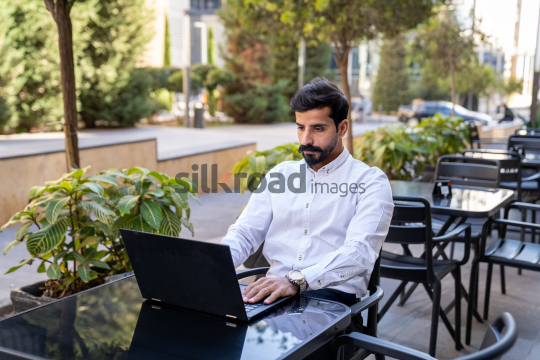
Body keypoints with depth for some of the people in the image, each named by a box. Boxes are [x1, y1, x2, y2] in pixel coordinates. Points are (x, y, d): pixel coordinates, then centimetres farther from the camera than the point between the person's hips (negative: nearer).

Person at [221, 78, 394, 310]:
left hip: (332, 293, -4)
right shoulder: (280, 174, 17)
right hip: (274, 290, 5)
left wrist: (297, 280, -32)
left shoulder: (369, 182, 0)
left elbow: (359, 251, -16)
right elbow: (245, 232, 12)